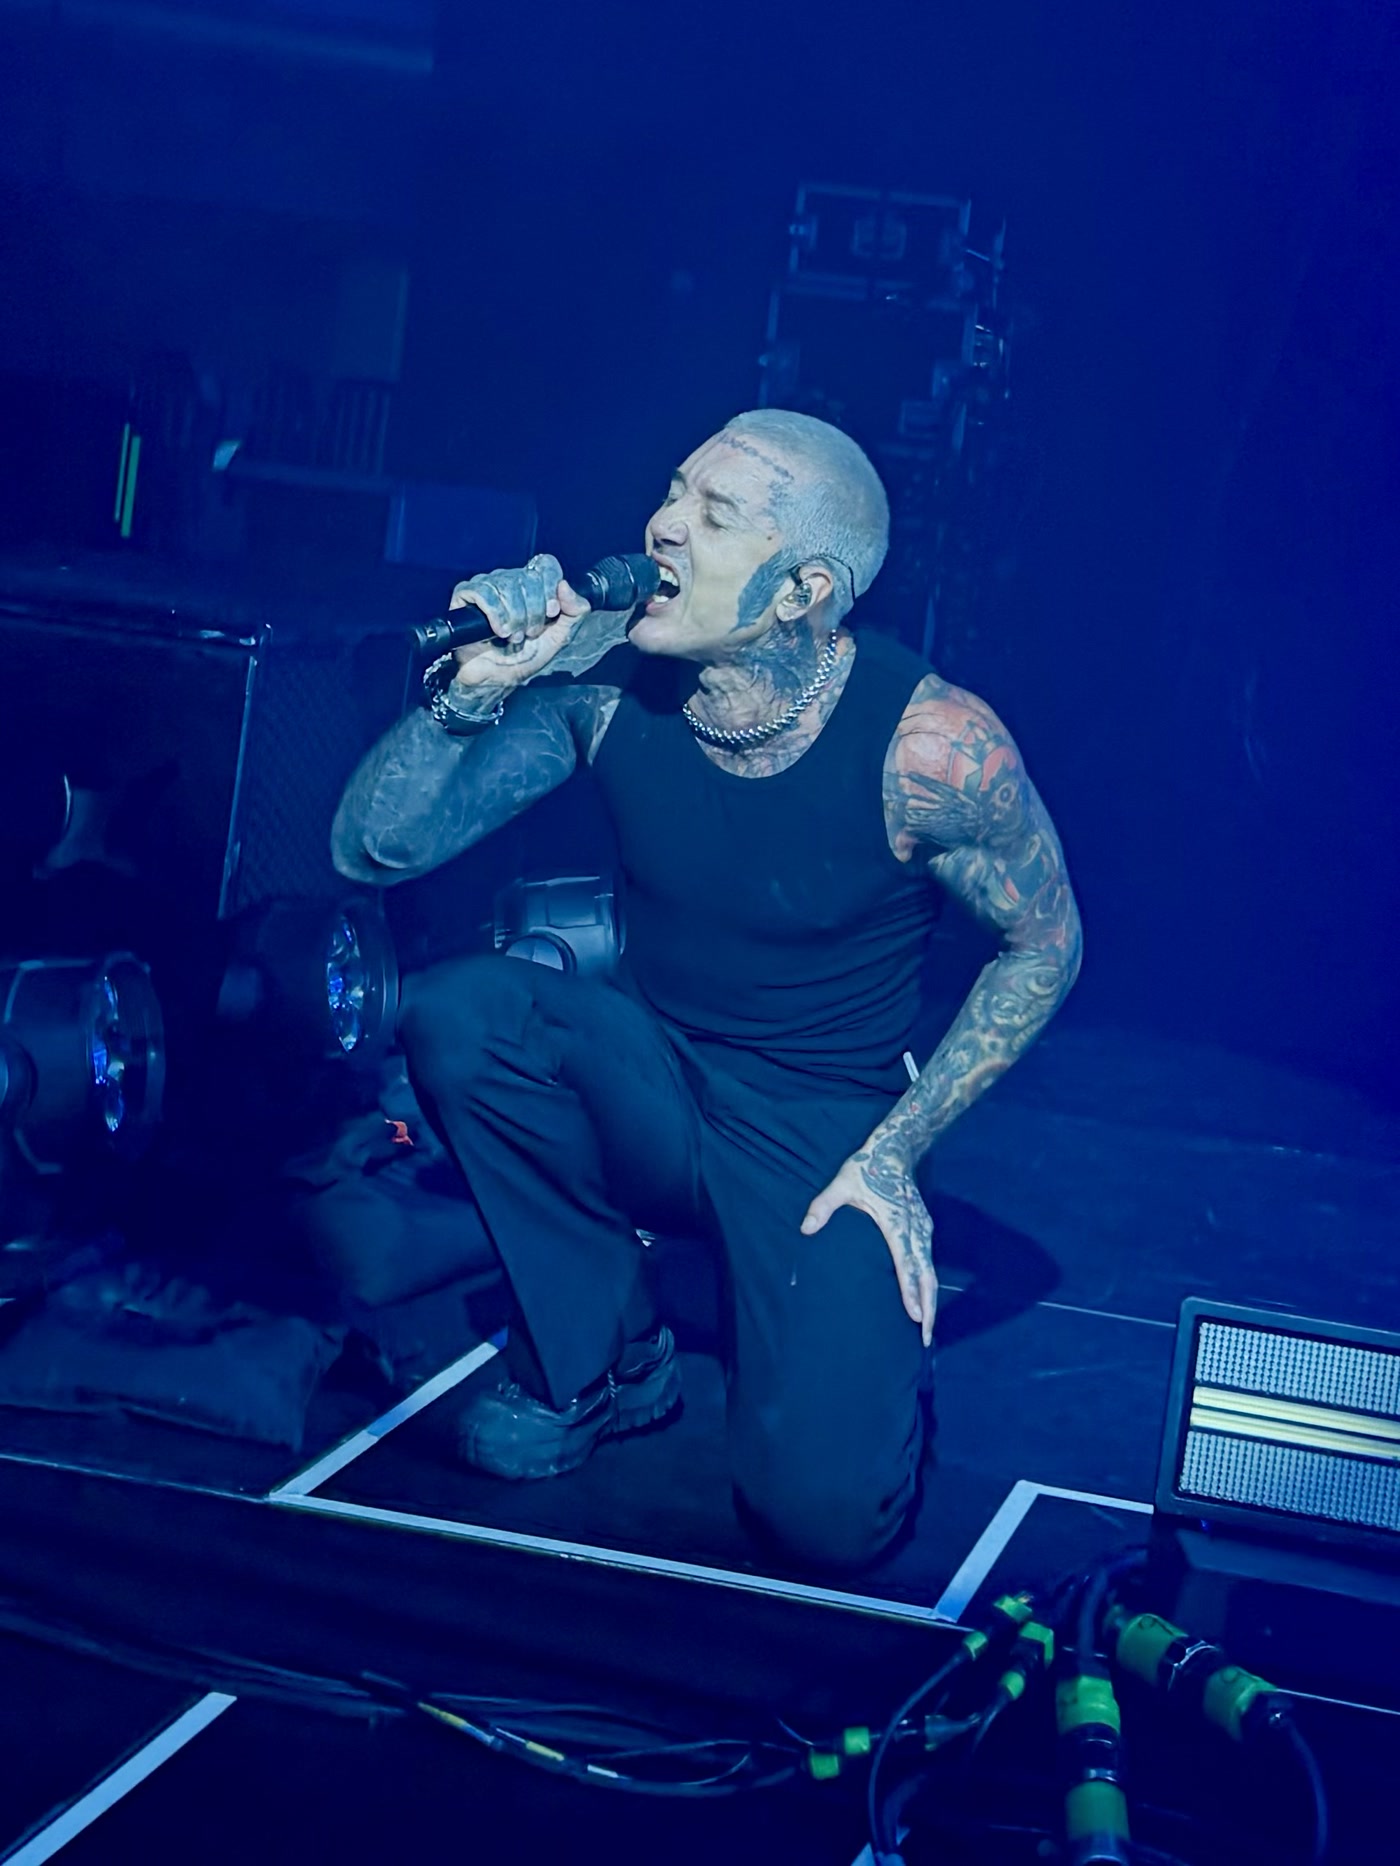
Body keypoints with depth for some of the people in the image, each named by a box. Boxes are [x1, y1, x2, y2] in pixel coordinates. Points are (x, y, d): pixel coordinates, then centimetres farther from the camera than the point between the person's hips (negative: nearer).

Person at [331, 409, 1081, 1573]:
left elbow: (1044, 945, -4)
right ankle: (596, 1357, -3)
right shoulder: (604, 676, -12)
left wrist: (895, 1153, -10)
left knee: (825, 1514, -24)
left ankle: (860, 1325, 13)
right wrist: (475, 691, -26)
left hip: (823, 1133, -4)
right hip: (652, 1090, 4)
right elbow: (372, 852, -9)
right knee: (453, 1012, -28)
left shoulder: (929, 744, -20)